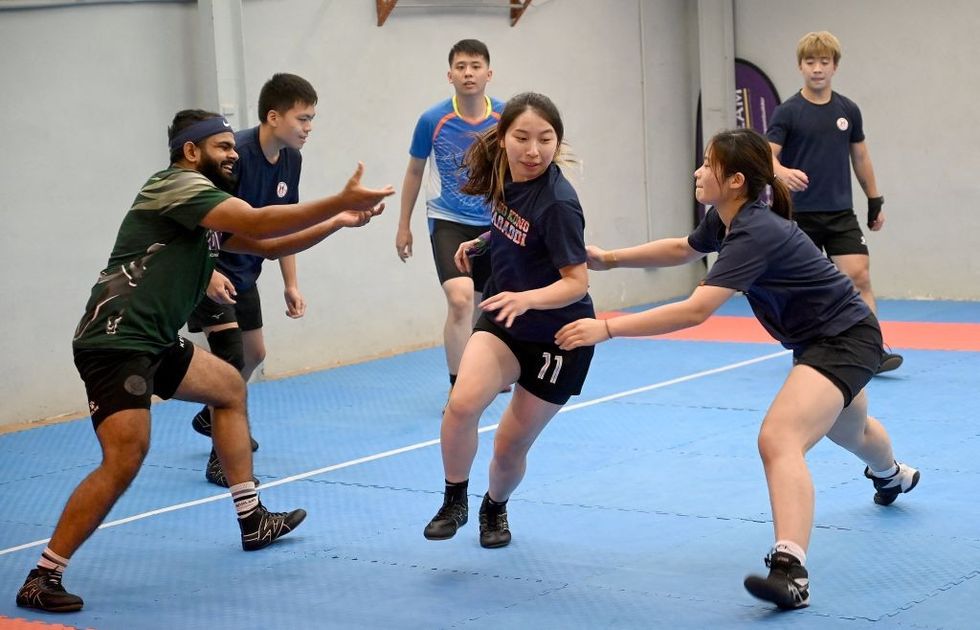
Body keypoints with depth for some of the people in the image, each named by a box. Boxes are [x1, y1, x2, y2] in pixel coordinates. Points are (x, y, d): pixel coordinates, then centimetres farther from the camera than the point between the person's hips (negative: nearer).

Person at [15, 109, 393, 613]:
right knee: (124, 460, -20)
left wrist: (336, 221, 12)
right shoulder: (177, 184, -11)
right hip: (115, 340, -11)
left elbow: (269, 245, 22)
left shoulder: (205, 206, 18)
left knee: (229, 388, 23)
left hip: (153, 342, 11)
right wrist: (342, 201, -20)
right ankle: (42, 579, -12)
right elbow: (258, 224, -22)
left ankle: (252, 521, 30)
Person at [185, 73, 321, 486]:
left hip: (243, 273, 9)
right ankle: (221, 459, -4)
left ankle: (211, 418, 46)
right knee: (231, 357, -15)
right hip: (210, 272, -9)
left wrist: (290, 284, 8)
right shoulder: (236, 153, -28)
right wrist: (208, 273, -34)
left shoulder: (291, 159, -3)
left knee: (254, 353, 20)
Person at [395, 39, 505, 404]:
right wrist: (404, 225, 8)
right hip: (448, 222, -3)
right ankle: (457, 388, -12)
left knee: (480, 304, 15)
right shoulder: (432, 120, -12)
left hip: (492, 223, 3)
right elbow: (414, 171, 4)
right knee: (460, 300, -21)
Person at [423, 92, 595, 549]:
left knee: (510, 446, 5)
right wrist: (483, 242, 12)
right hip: (504, 319, 5)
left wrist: (526, 298, -41)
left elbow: (577, 282, -27)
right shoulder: (499, 175, -7)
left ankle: (495, 508, 39)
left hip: (558, 337, -5)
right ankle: (454, 502, -1)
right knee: (462, 402, -23)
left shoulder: (557, 203, -27)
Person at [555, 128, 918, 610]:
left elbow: (695, 310, -41)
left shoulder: (756, 233, -33)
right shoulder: (724, 221, -5)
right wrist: (610, 259, 10)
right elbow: (682, 249, 18)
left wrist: (606, 328, -42)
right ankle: (893, 476, 73)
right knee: (849, 430, 38)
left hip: (846, 339, -10)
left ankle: (790, 572, -40)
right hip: (821, 339, 10)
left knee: (779, 440, -31)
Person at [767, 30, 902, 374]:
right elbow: (768, 154, -15)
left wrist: (875, 201, 18)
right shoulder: (788, 112, -5)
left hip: (841, 213, 2)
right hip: (799, 214, -2)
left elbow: (859, 156, 16)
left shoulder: (848, 110, 5)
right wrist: (783, 172, -37)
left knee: (859, 275, -10)